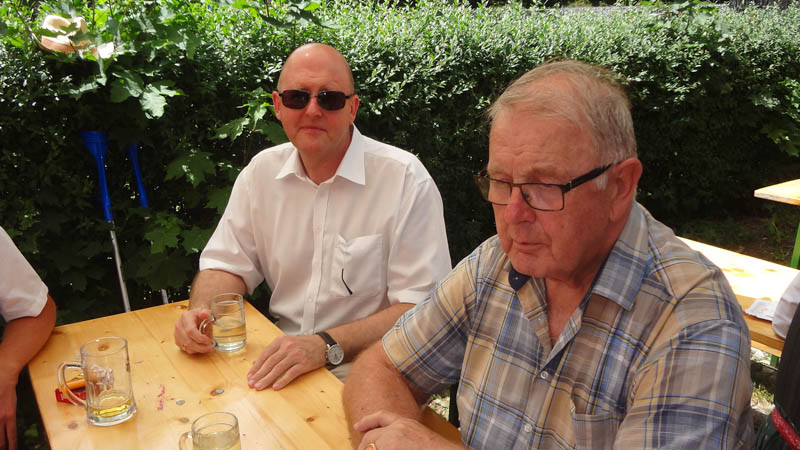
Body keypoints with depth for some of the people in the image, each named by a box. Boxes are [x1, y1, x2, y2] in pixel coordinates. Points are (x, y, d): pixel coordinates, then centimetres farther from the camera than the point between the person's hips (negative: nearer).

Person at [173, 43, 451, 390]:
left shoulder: (405, 179, -11)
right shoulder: (261, 171, 6)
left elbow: (422, 307, -16)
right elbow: (228, 264, 14)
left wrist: (327, 346, -27)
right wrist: (201, 310, -9)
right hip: (281, 369, 4)